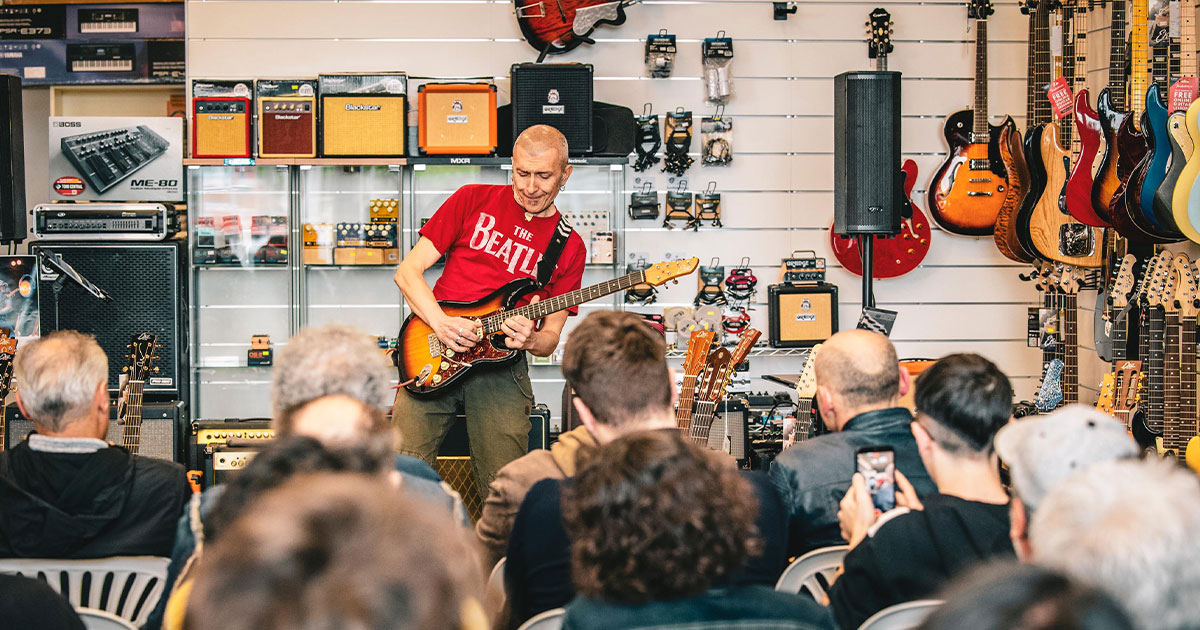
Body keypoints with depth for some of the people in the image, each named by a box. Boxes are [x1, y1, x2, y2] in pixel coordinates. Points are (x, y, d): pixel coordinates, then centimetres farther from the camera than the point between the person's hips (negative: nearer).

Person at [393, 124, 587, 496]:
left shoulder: (568, 247, 11)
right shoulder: (475, 200, 9)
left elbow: (550, 337, 12)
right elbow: (408, 271, 5)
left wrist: (531, 339, -13)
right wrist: (442, 325, -11)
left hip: (501, 368, 1)